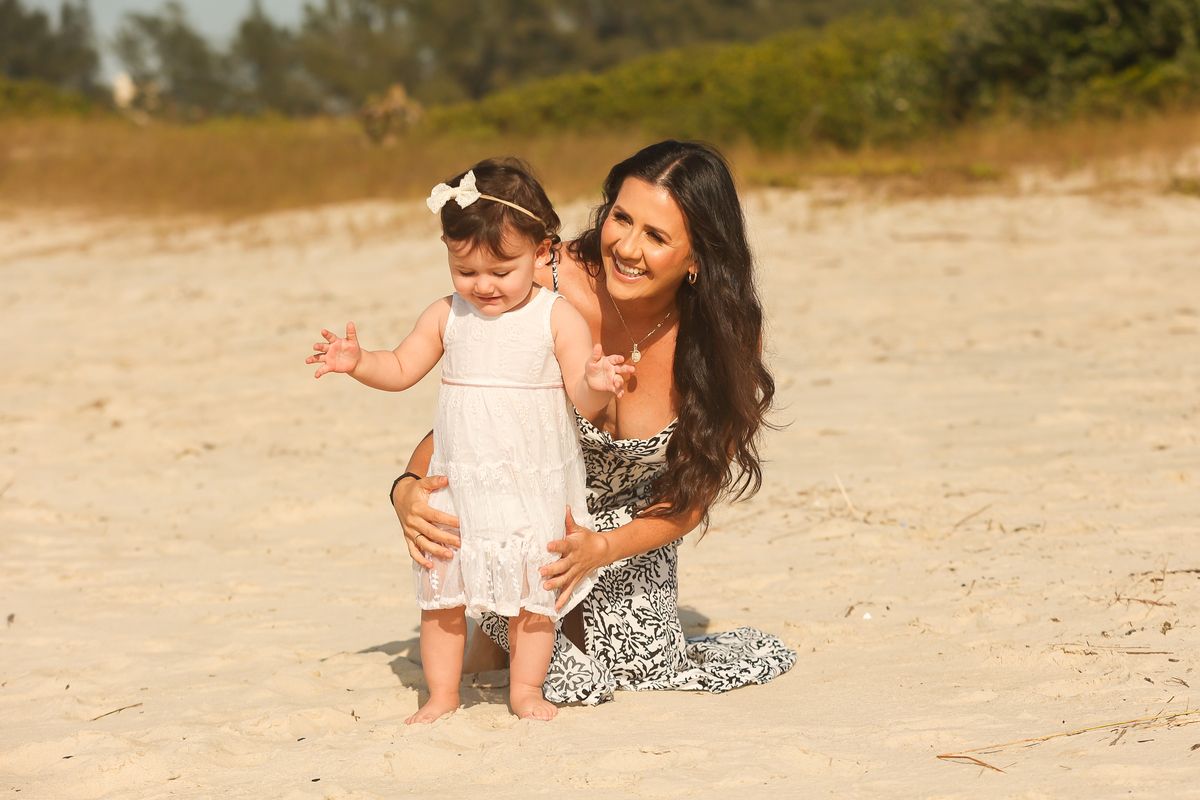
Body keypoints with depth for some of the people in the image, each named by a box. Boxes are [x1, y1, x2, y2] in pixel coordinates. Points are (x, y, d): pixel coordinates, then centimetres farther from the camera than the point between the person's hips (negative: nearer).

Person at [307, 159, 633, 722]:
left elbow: (583, 401, -10)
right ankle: (441, 695, 15)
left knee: (532, 589, 3)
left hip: (535, 485, -3)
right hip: (457, 484, 3)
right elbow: (401, 370, 11)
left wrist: (596, 385, -32)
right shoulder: (446, 317, 2)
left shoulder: (558, 319, -8)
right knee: (441, 590, 4)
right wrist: (357, 362, -7)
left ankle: (525, 688, 18)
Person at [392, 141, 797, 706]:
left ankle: (584, 612, 22)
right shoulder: (547, 288, -29)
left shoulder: (727, 335, -24)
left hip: (632, 519, 2)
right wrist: (409, 489, -38)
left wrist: (601, 549, -35)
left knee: (636, 665, -12)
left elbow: (693, 492, -17)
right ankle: (500, 625, 11)